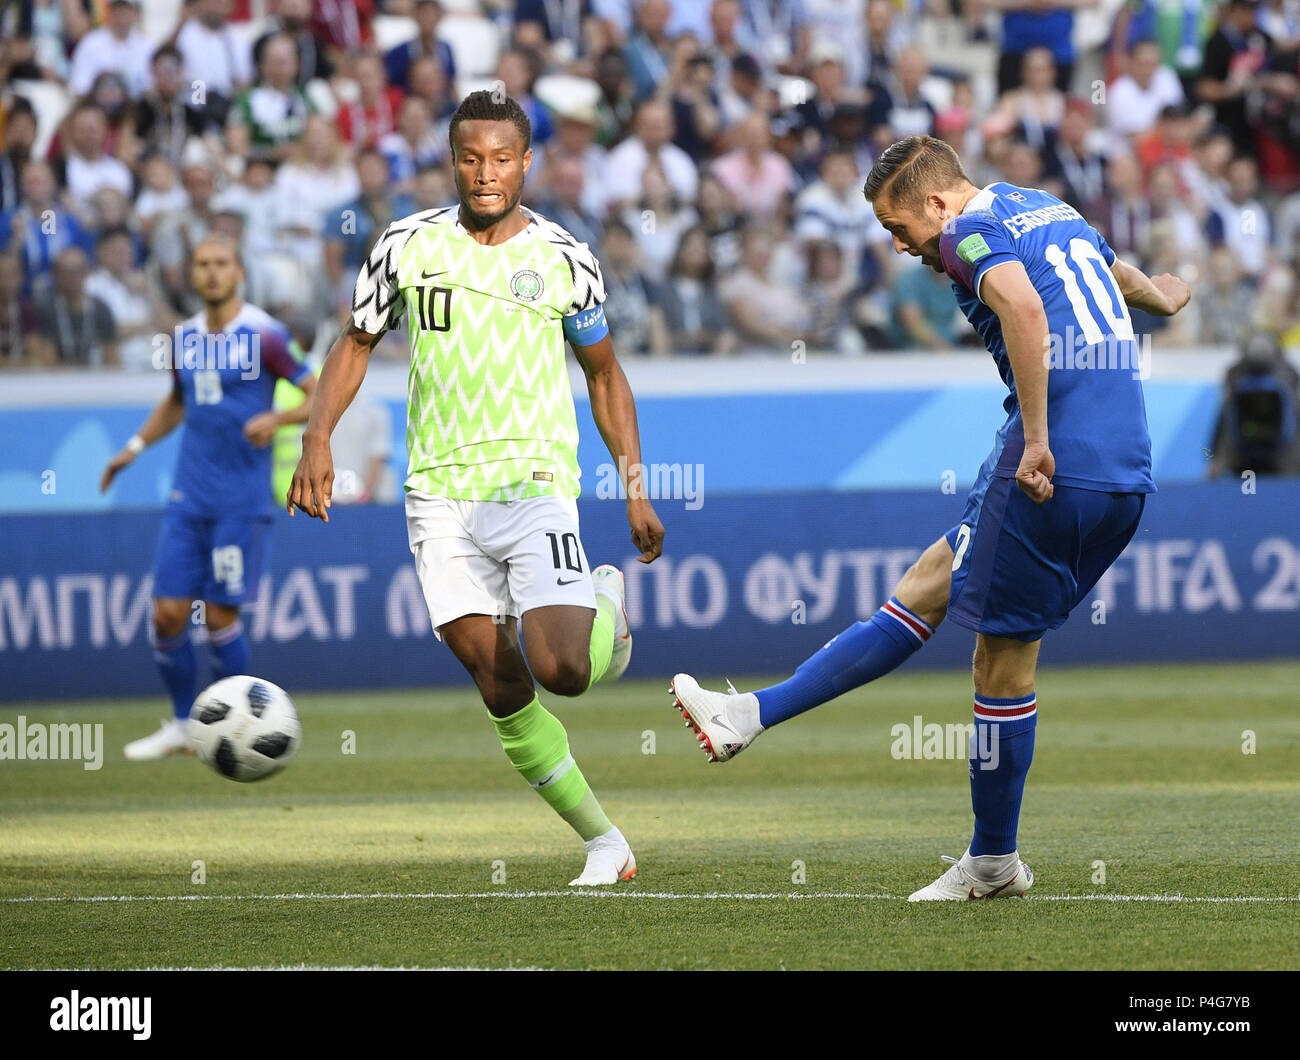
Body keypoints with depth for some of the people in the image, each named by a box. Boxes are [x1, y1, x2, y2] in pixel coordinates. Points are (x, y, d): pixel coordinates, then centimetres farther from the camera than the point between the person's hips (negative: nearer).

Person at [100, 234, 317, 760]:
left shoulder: (264, 336, -8)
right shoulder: (184, 338, 9)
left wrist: (276, 418, -23)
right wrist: (135, 446, 20)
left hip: (242, 500, -5)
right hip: (188, 495, 5)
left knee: (220, 616, -4)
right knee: (169, 613, 0)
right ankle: (182, 724, 16)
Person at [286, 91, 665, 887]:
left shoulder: (565, 260, 0)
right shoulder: (410, 246, 3)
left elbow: (605, 374, 13)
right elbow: (357, 342, 16)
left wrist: (636, 489, 8)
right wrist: (318, 439, 2)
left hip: (536, 486, -2)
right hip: (441, 493, 2)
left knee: (563, 671, -20)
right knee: (503, 691, -4)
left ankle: (606, 602, 16)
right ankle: (604, 841, 9)